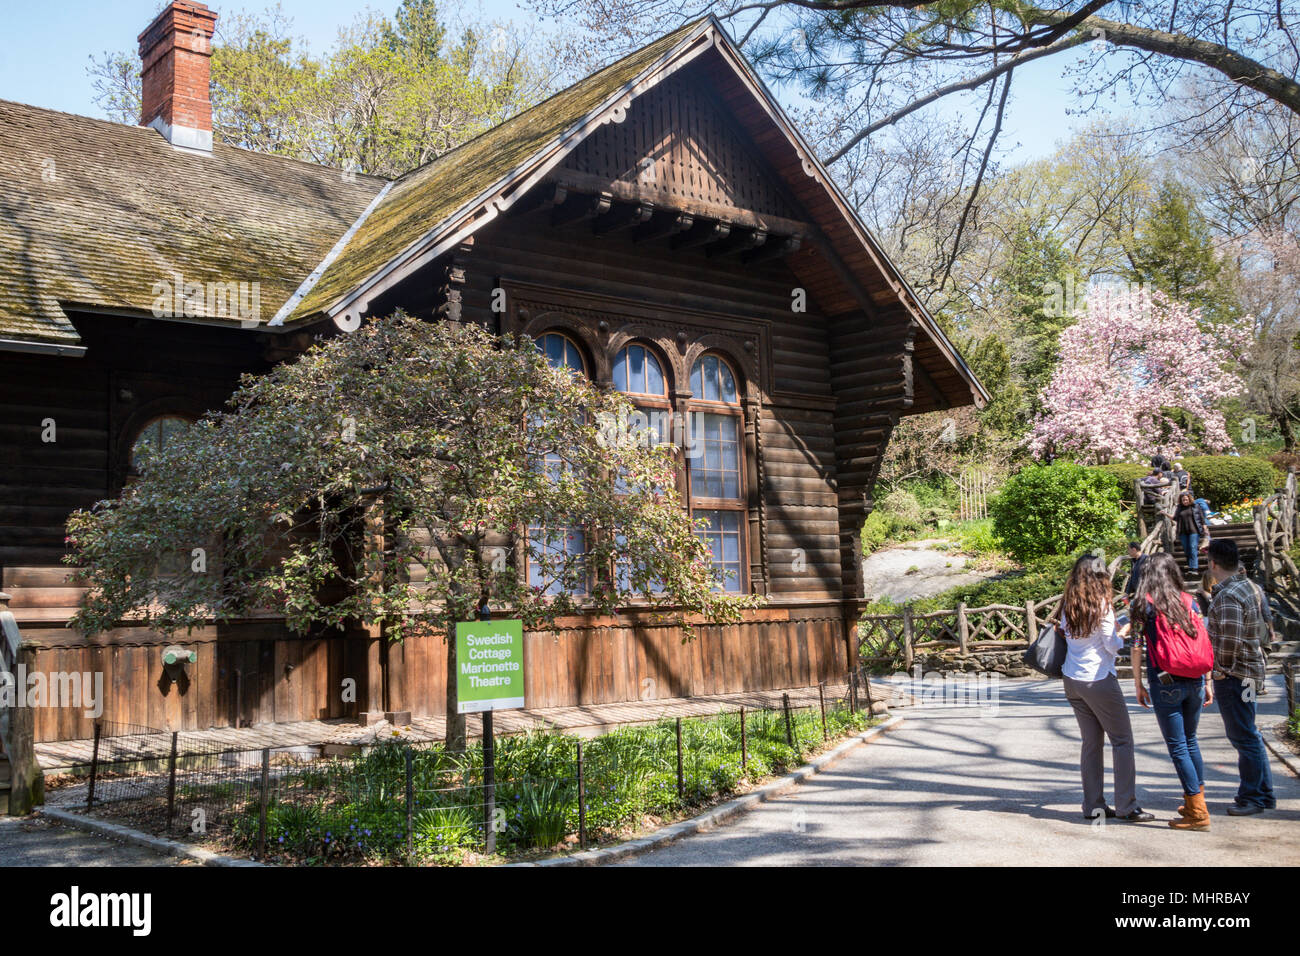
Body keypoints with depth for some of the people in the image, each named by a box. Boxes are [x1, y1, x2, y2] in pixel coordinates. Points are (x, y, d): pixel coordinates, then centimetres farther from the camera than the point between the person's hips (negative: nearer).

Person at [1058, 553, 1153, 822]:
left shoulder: (1067, 606, 5)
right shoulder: (1101, 605, -11)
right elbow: (1113, 646, -9)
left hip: (1072, 680, 6)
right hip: (1099, 679, -6)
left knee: (1091, 741, 11)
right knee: (1122, 740, 2)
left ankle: (1093, 805, 11)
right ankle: (1126, 806, 0)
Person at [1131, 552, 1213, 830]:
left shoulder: (1143, 604, -4)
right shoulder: (1189, 602, 5)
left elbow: (1137, 648, -5)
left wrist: (1138, 685, 4)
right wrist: (1207, 682, 13)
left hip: (1165, 683, -4)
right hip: (1194, 681, 4)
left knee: (1177, 747, 2)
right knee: (1190, 740, 19)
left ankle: (1198, 812, 3)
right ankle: (1196, 800, 26)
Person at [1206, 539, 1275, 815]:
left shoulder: (1227, 596, -20)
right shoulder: (1246, 586, 11)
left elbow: (1230, 640, -26)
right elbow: (1259, 631, 19)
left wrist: (1221, 668, -11)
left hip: (1234, 676, -10)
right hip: (1250, 670, 10)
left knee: (1244, 737, -1)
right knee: (1247, 735, 17)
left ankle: (1252, 798, 6)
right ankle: (1264, 794, 24)